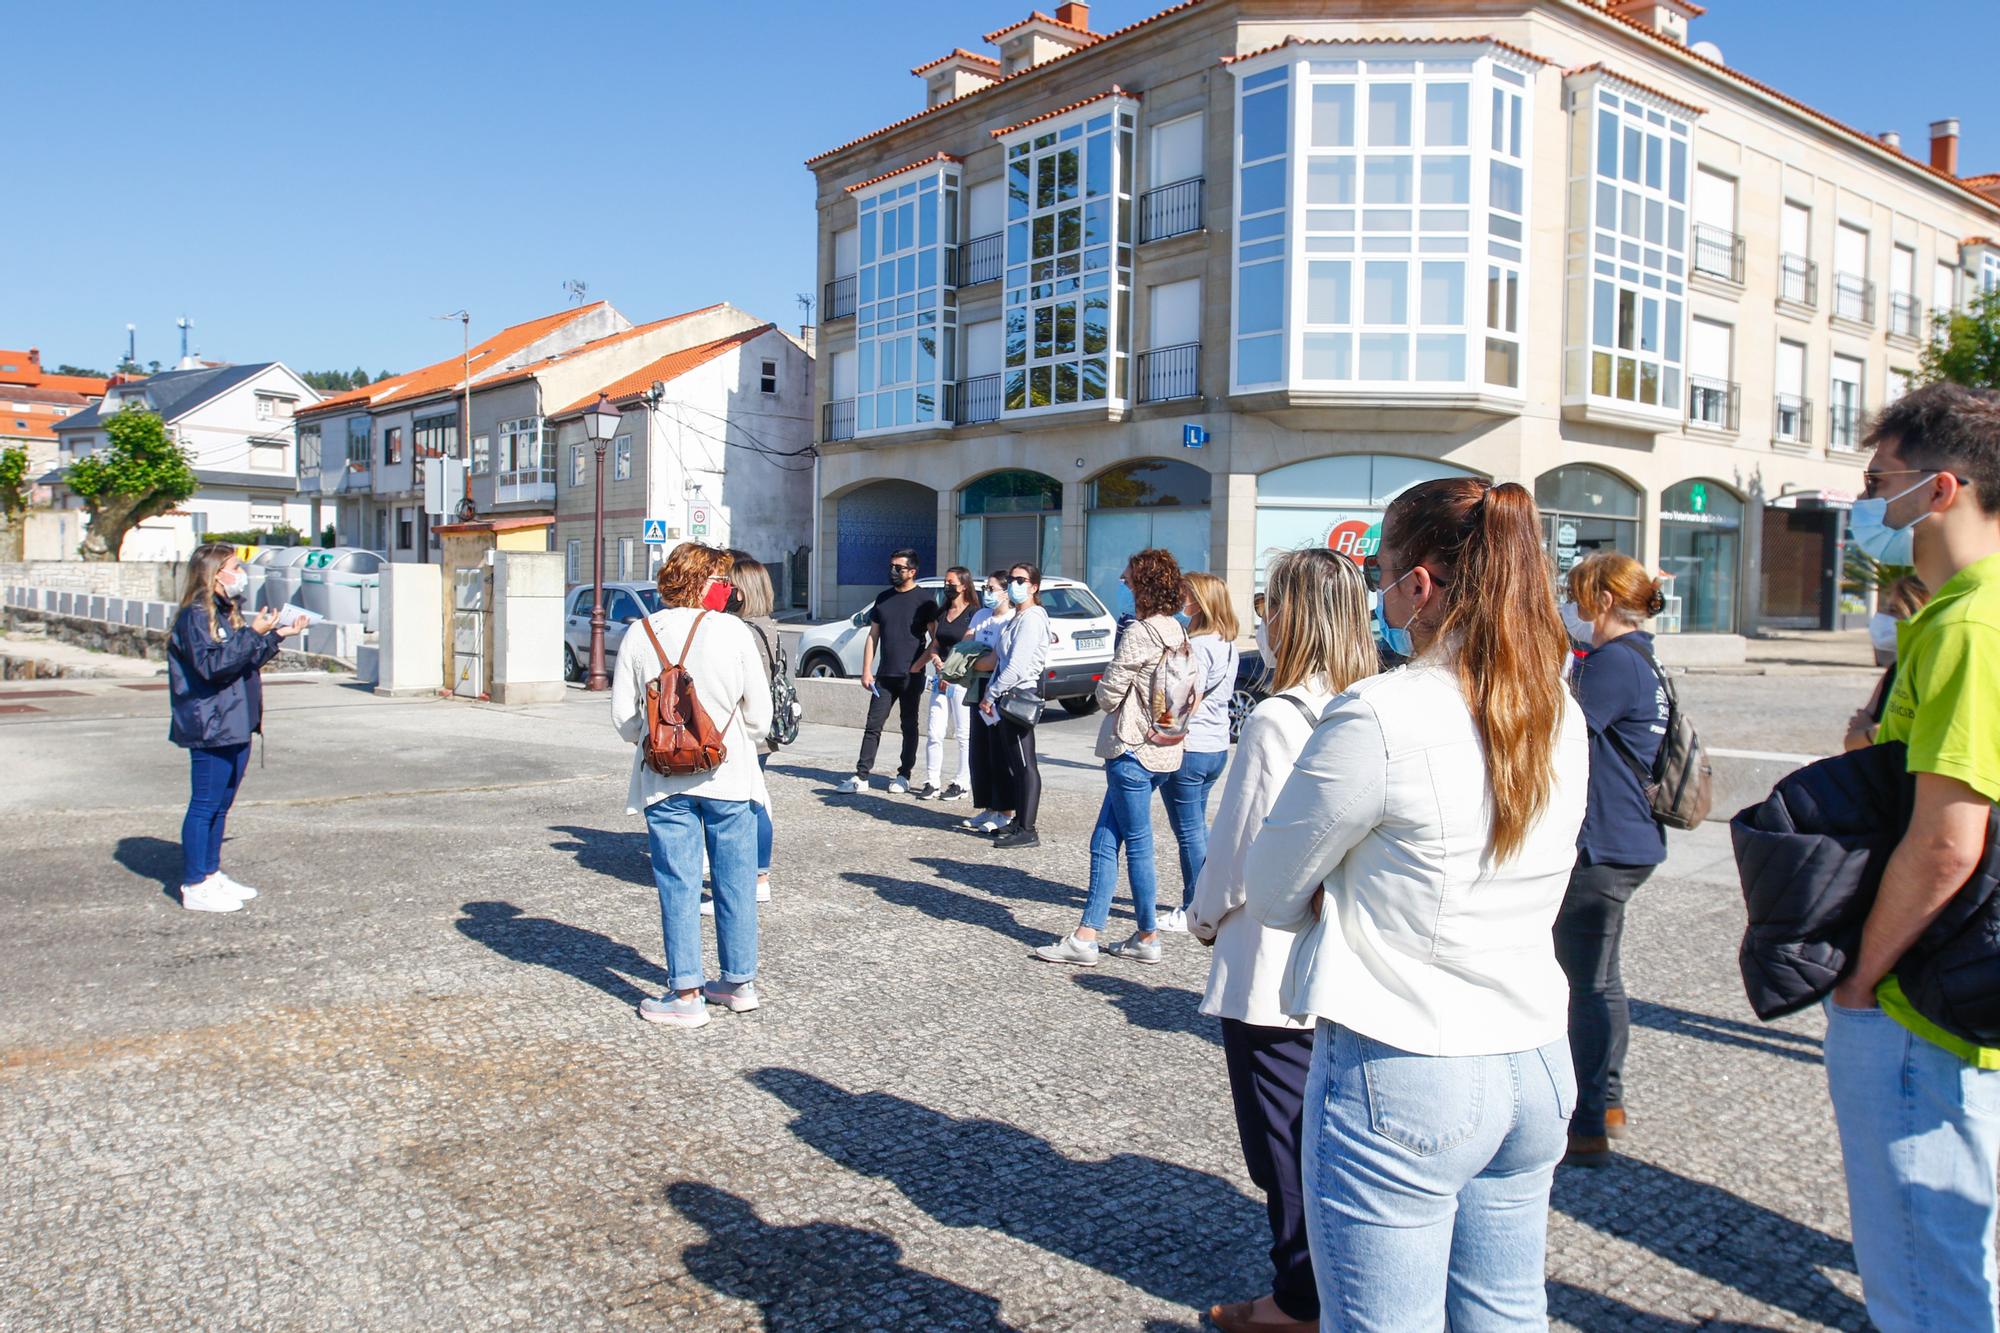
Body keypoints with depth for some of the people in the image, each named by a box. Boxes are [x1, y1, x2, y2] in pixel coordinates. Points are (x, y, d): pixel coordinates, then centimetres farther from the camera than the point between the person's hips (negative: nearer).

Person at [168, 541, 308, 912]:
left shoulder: (227, 614, 18)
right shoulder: (195, 616, -12)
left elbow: (249, 661, 25)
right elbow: (212, 664, -23)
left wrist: (277, 636, 16)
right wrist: (252, 634, -23)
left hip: (236, 727, 10)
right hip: (211, 728, -10)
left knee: (221, 805, 14)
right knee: (204, 806, -4)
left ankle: (212, 875, 23)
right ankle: (194, 887, 1)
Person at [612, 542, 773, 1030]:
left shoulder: (640, 634, 0)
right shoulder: (733, 631, -6)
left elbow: (623, 714, 0)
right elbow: (759, 712, -2)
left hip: (664, 782, 1)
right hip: (729, 776, -1)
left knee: (678, 885, 5)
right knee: (735, 881, 11)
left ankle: (686, 995, 7)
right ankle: (740, 983, 22)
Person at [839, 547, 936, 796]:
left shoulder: (924, 600, -4)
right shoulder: (883, 597, 11)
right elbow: (873, 636, 13)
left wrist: (918, 664, -13)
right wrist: (866, 670, 6)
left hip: (911, 677, -4)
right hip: (884, 675, 4)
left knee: (909, 726, 7)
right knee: (873, 725, 1)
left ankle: (904, 775, 15)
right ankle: (861, 776, 2)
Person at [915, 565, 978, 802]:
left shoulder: (974, 613, -6)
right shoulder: (942, 612, 15)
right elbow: (935, 644, 17)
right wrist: (936, 660, -5)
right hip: (941, 678, 7)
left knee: (964, 735, 0)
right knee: (934, 732, 4)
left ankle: (961, 784, 7)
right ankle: (932, 782, 10)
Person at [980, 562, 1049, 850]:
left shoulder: (1031, 619, -13)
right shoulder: (1017, 618, 18)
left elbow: (1016, 665, -19)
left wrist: (991, 695, -14)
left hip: (1021, 694, -10)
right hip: (1010, 695, 10)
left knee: (1024, 763, -7)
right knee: (1010, 762, 13)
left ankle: (1027, 830, -5)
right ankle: (1019, 820, 21)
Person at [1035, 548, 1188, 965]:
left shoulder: (1140, 634, -17)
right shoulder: (1176, 632, 10)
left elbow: (1109, 693, -15)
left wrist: (1105, 696, 7)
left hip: (1134, 750, -9)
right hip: (1163, 748, 9)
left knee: (1137, 844, 3)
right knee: (1104, 841, 10)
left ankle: (1148, 937, 16)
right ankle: (1086, 935, 12)